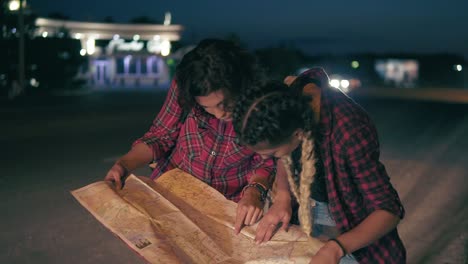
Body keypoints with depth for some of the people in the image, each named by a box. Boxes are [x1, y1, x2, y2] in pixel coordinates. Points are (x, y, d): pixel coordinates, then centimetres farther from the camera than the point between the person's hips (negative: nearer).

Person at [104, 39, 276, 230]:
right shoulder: (183, 88, -12)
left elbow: (266, 162, -5)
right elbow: (159, 136, 3)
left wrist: (254, 192, -25)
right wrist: (124, 165, -12)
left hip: (230, 203, -2)